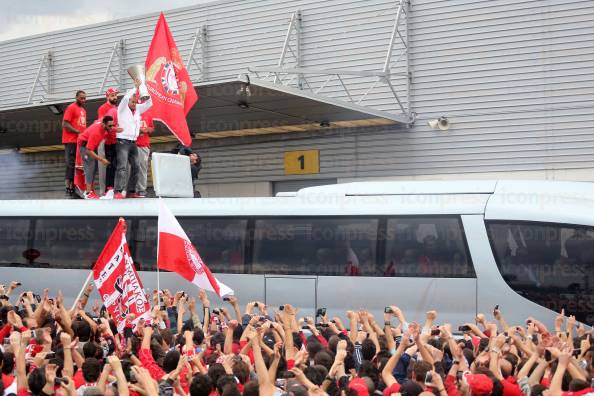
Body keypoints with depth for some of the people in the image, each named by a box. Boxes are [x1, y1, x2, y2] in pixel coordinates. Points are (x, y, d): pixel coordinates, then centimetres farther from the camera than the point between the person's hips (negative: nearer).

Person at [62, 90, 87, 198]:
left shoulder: (83, 110, 19)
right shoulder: (71, 108, -6)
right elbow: (65, 124, -13)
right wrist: (78, 132, -16)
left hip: (80, 141, 8)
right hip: (71, 141, -8)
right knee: (71, 165, -8)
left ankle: (73, 188, 11)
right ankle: (68, 190, -7)